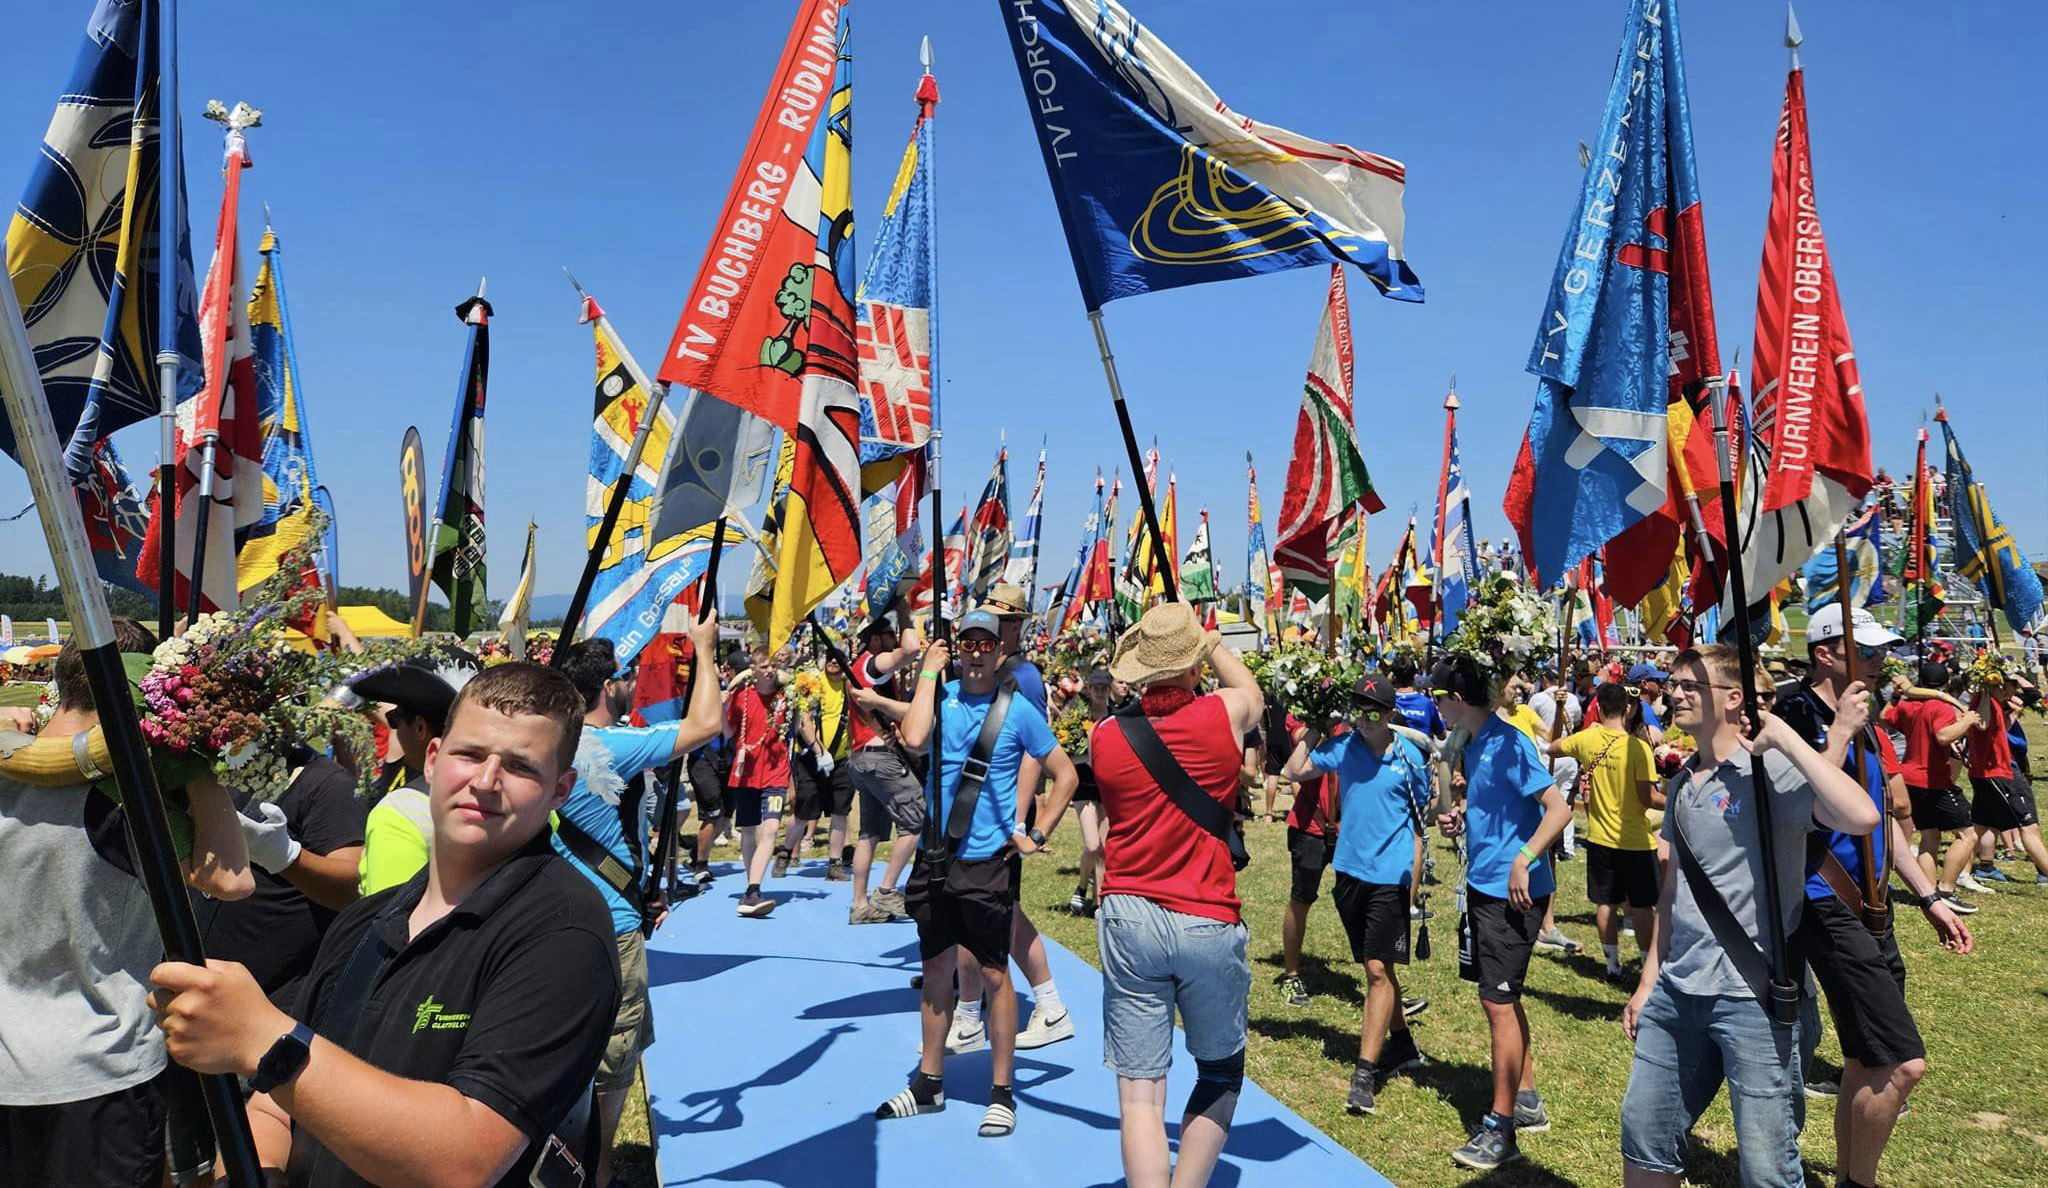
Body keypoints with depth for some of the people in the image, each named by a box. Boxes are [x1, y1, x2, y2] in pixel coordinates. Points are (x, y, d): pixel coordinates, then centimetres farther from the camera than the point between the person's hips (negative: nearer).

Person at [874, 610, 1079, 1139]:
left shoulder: (1017, 708, -4)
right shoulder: (941, 695, 2)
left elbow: (1066, 774, 2)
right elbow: (913, 738, -19)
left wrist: (1036, 835, -4)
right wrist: (929, 671, -12)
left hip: (989, 860, -3)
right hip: (936, 857, 3)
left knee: (993, 974, 3)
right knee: (936, 970, 14)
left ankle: (1001, 1093, 17)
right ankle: (929, 1084, 28)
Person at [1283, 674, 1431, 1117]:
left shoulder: (1408, 756, -5)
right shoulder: (1341, 747, 1)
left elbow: (1419, 815, 2)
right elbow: (1296, 771, 4)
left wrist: (1414, 876, -1)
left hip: (1391, 876, -4)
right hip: (1350, 871, 4)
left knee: (1378, 969, -9)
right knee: (1374, 967, 16)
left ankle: (1365, 1072, -7)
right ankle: (1402, 1044, 35)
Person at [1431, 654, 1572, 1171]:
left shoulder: (1509, 744, -17)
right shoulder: (1474, 745, 11)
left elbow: (1558, 808, -21)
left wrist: (1523, 861, -26)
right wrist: (1460, 815, 6)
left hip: (1513, 891, -10)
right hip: (1482, 885, 10)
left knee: (1498, 1001, -6)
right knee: (1503, 997, 17)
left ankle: (1501, 1128, 3)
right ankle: (1527, 1101, 31)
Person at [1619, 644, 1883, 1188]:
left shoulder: (1770, 771, -11)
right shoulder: (1682, 784, 11)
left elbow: (1861, 816, -31)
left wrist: (1785, 738, -24)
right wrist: (1649, 979, 18)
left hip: (1752, 995, -7)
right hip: (1677, 991, 7)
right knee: (1643, 1142, 14)